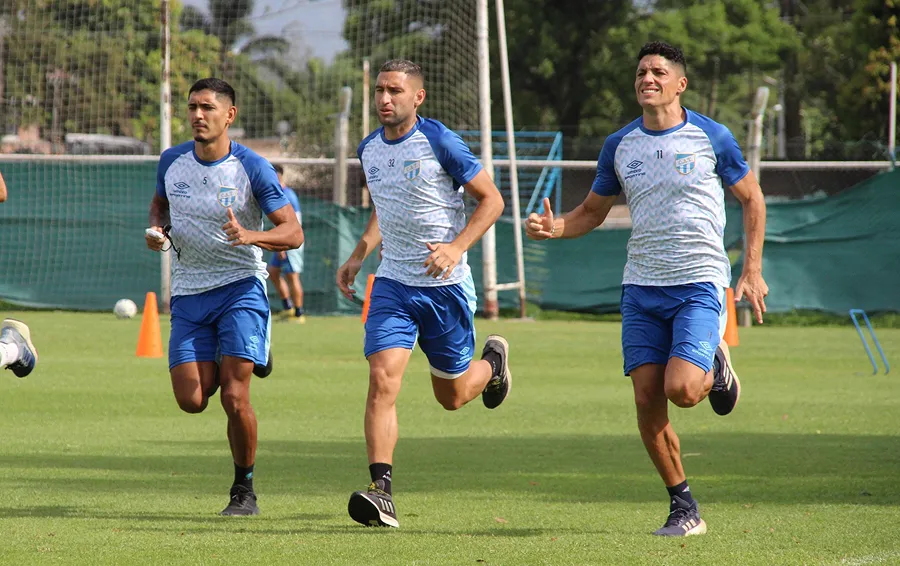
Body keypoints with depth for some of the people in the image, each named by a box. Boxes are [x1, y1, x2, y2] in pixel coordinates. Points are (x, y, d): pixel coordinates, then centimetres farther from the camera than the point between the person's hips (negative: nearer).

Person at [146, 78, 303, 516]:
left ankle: (244, 489, 4)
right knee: (191, 401, -5)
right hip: (188, 294, 4)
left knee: (234, 397, -15)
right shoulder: (172, 162, 2)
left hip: (240, 286, -4)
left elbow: (293, 233, -10)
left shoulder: (253, 168, -11)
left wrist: (250, 236, -29)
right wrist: (157, 230, 1)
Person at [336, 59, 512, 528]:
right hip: (392, 283, 4)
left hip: (445, 286, -4)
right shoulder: (368, 149, 6)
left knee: (452, 396, 10)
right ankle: (381, 493, -21)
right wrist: (359, 255, 11)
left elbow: (491, 199, -8)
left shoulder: (440, 143, -13)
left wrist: (456, 248, -21)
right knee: (382, 379, -17)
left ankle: (493, 361, 45)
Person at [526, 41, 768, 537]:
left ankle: (716, 370, 16)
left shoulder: (711, 137, -2)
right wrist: (553, 228, -4)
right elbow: (593, 212, 18)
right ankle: (684, 509, 8)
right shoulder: (619, 146, 8)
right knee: (647, 401, -5)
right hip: (641, 287, 4)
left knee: (682, 390, -21)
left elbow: (751, 198, 7)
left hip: (700, 283, -4)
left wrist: (752, 270, 0)